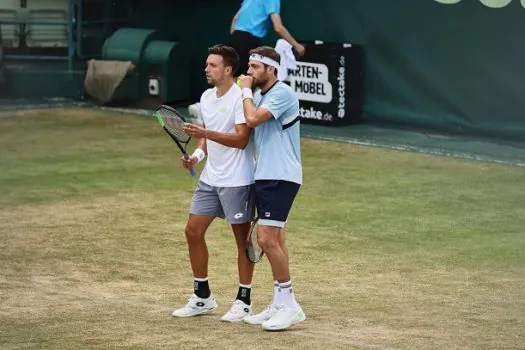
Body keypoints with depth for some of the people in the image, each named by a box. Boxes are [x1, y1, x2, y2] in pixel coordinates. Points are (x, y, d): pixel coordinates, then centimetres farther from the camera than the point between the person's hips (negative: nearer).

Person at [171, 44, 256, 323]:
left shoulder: (240, 97, -15)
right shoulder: (206, 97, 10)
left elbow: (241, 139, -21)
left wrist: (205, 133, -28)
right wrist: (197, 154, 2)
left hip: (236, 181, -8)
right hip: (210, 178, 8)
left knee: (242, 239, 2)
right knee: (193, 231, 6)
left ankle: (243, 301, 12)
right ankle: (202, 297, 18)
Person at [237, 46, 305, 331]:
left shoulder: (283, 93, -13)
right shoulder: (258, 97, 16)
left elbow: (253, 119, -22)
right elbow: (246, 133, 21)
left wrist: (246, 91, -8)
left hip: (281, 177, -10)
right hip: (264, 176, 10)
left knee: (267, 239, -14)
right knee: (275, 240, 10)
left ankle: (289, 305, -9)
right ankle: (280, 304, 15)